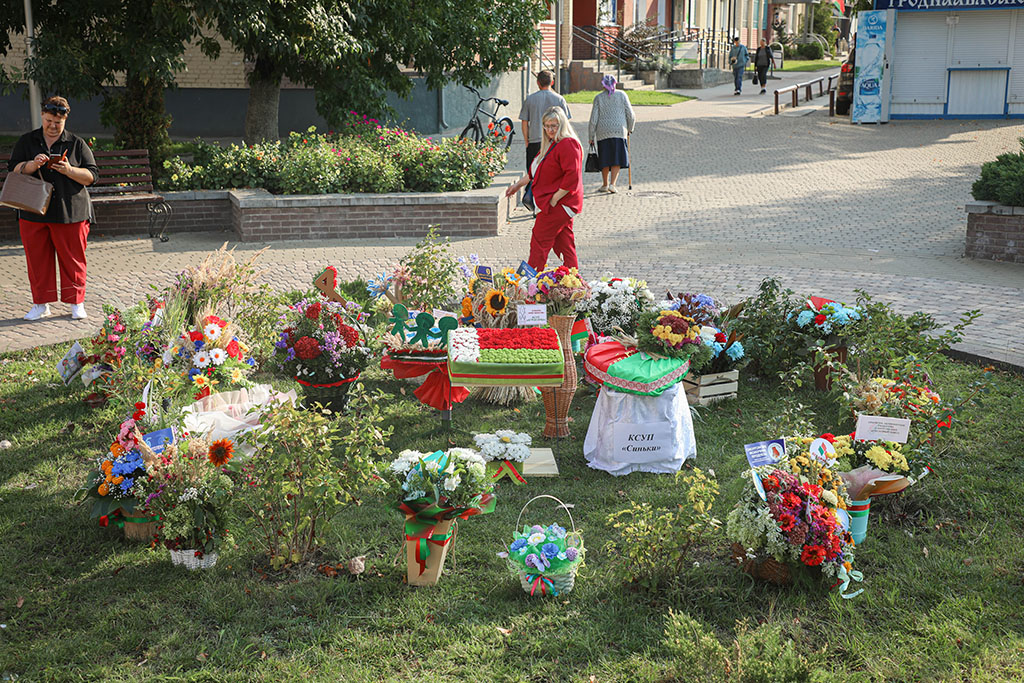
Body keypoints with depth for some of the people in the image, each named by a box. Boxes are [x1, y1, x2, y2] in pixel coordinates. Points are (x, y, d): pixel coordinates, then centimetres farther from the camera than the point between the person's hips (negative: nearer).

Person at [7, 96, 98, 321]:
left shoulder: (77, 144, 6)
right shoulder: (26, 142, 11)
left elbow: (92, 176, 2)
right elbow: (13, 170, 4)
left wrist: (69, 170, -15)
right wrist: (32, 165, -15)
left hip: (70, 213, -2)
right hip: (33, 213, 2)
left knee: (72, 259, 1)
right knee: (37, 259, 5)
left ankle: (77, 302, 13)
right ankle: (41, 304, 15)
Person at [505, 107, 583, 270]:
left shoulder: (568, 145, -17)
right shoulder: (550, 144, 17)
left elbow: (572, 176, -24)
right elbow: (535, 170, 27)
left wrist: (555, 199, -21)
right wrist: (518, 185, 25)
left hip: (559, 204, -10)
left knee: (539, 242, -5)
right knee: (564, 243, 10)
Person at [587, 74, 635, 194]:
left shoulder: (598, 98, 1)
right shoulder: (622, 95, 3)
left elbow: (593, 119, -1)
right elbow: (630, 114, 4)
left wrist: (591, 137, 6)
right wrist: (629, 129, 20)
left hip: (603, 132, 1)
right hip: (619, 131, -1)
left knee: (605, 160, 12)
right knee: (617, 160, 2)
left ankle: (605, 184, 21)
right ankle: (612, 184, -10)